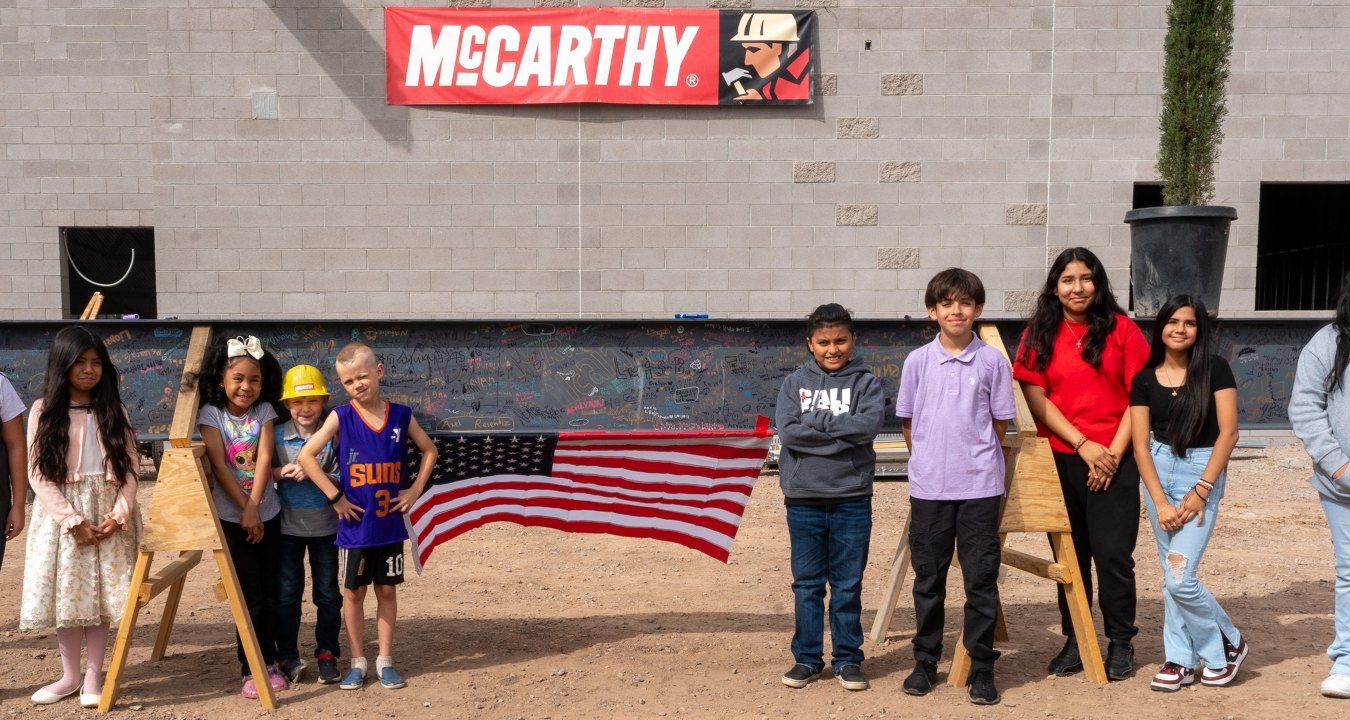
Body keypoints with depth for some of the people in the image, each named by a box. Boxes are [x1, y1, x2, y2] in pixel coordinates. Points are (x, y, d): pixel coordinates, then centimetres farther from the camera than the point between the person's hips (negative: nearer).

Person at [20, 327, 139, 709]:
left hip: (107, 513, 1)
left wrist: (120, 513, -11)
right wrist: (72, 520, -13)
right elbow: (37, 473, -5)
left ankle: (94, 676, 10)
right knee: (66, 592, 2)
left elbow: (130, 467, 4)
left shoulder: (114, 410, 7)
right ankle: (70, 675, 16)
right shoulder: (44, 410, 0)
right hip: (61, 515, -1)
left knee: (100, 592, 1)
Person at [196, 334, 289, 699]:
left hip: (267, 515, 3)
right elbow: (219, 466, -11)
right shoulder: (210, 414, -6)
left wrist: (254, 506, -20)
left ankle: (269, 663, 19)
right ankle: (251, 670, 7)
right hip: (231, 517, -2)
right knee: (250, 597, -3)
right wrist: (244, 508, -15)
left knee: (271, 594, 6)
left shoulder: (264, 412, 0)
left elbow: (264, 459, -10)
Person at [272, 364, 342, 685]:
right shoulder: (276, 435, -3)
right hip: (288, 526, 0)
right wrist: (280, 472, -18)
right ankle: (287, 656, 17)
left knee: (328, 593, 8)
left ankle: (327, 654, 20)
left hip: (325, 526, 0)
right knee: (287, 593, 7)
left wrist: (315, 474, -22)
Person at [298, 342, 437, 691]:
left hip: (390, 522, 2)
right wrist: (335, 497, -13)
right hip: (355, 524, -2)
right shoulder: (341, 417, -8)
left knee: (387, 590, 9)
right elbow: (306, 456, -11)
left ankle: (385, 661, 20)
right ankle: (358, 662, 20)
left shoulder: (401, 415, -1)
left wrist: (415, 490, 2)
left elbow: (429, 450, 12)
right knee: (353, 592, 8)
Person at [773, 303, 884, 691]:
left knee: (848, 585, 7)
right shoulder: (795, 383, 5)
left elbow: (869, 425, -15)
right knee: (807, 584, 9)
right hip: (803, 500, 1)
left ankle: (848, 658, 19)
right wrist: (842, 436, -13)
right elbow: (788, 432, -9)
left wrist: (815, 418, -12)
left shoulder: (866, 382, 2)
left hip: (852, 501, -1)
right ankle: (807, 657, 19)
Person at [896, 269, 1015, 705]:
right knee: (928, 580, 11)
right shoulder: (918, 361, 2)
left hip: (980, 486, -1)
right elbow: (908, 423, 9)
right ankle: (925, 661, 23)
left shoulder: (992, 361, -1)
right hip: (928, 487, 1)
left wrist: (975, 458, 6)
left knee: (981, 579, 2)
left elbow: (1000, 423, 5)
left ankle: (982, 667, 13)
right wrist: (929, 461, 9)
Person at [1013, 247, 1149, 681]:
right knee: (1070, 554, 8)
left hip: (1114, 460, -2)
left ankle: (1121, 643, 13)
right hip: (1060, 458, 2)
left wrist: (1115, 452, -9)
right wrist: (1082, 444, -10)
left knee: (1113, 554, -2)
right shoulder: (1039, 334, 6)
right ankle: (1074, 641, 20)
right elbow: (1035, 397, -1)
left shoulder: (1121, 328, 2)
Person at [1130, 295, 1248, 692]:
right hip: (1157, 470, 4)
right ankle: (1180, 660, 18)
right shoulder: (1144, 379, 2)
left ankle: (1229, 644, 15)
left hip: (1203, 470, -4)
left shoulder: (1215, 369, -5)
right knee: (1170, 575, 8)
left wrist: (1201, 491, -14)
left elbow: (1228, 432, -9)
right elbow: (1140, 443, -1)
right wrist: (1159, 501, -9)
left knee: (1180, 577, -9)